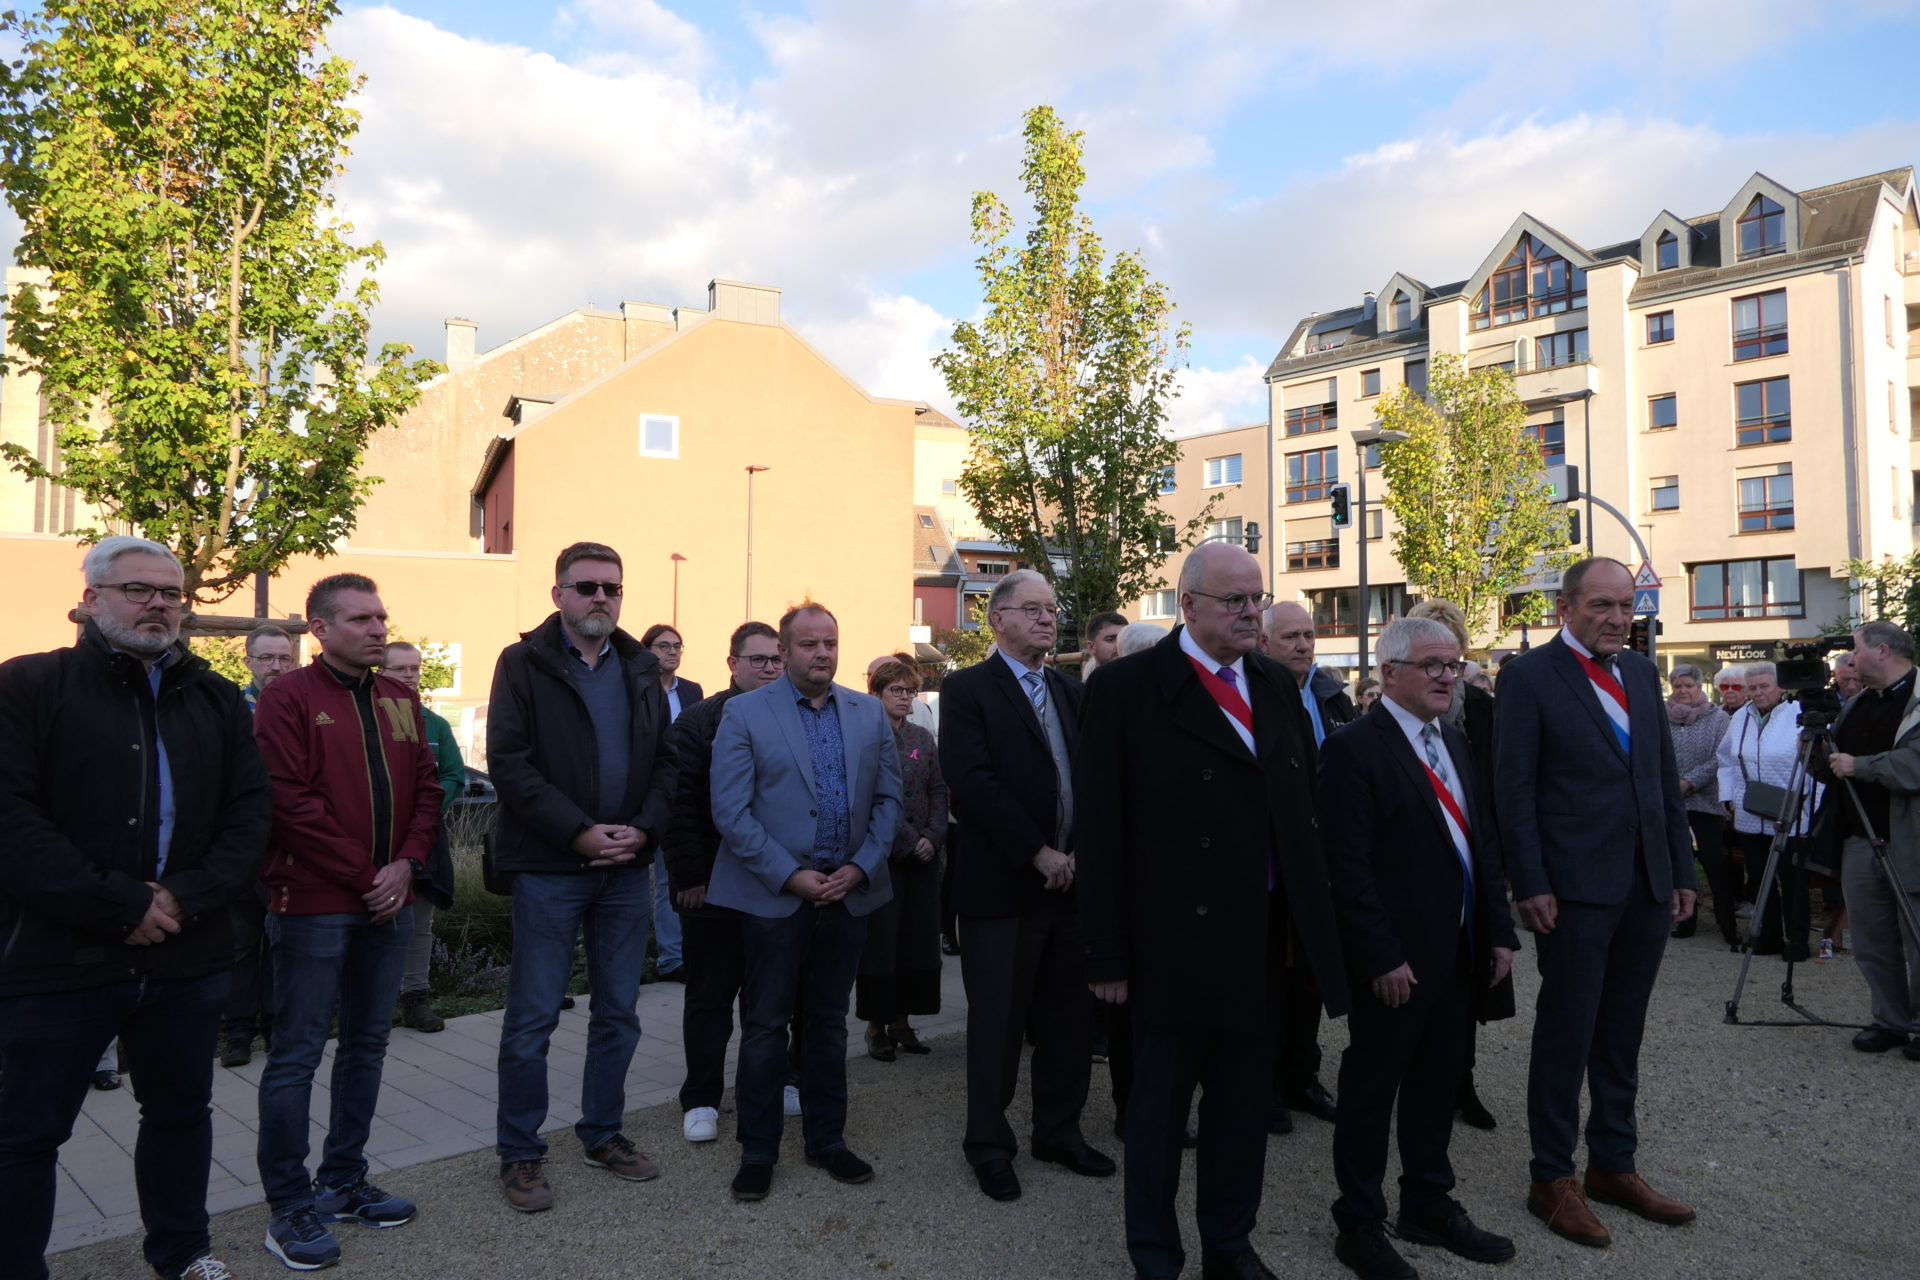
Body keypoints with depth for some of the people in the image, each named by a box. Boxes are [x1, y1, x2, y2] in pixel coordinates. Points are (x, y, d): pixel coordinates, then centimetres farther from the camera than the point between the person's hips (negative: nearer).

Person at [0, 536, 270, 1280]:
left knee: (181, 1110, 18)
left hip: (188, 955, 5)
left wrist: (187, 898, -11)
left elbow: (250, 812, 5)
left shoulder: (217, 700, 10)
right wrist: (120, 908, -17)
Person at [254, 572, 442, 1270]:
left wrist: (407, 864, -5)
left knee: (367, 1045, 14)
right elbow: (292, 802, -15)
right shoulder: (288, 698, -8)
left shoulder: (400, 699, 12)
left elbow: (426, 787, 10)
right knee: (297, 1054, 2)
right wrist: (365, 877, -14)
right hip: (314, 903, -7)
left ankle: (344, 1182, 27)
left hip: (390, 900, 7)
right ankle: (288, 1207, 13)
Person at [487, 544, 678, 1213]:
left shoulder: (641, 668, 11)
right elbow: (509, 762, -11)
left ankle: (603, 1133, 30)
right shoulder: (524, 663, -3)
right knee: (532, 1016, 4)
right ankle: (519, 1153, 19)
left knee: (619, 1012, 14)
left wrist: (642, 829, -7)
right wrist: (579, 832, -17)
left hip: (626, 866, 5)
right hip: (548, 868, -5)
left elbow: (666, 759, 9)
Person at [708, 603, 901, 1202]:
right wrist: (790, 876, -14)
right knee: (765, 1025, 5)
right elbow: (730, 810, -10)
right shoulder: (744, 714, -5)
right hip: (774, 895, -3)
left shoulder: (869, 714, 7)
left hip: (848, 893, 4)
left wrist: (860, 867, -7)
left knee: (829, 1021, 15)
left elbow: (888, 798, 7)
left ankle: (827, 1140, 29)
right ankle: (757, 1151, 19)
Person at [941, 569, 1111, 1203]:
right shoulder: (968, 689, -6)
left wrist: (1079, 852, -7)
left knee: (1070, 1015, 13)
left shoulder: (1071, 691, 13)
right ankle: (989, 1146, 23)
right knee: (998, 1021, 6)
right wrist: (1039, 854, -17)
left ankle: (1059, 1131, 31)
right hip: (1002, 886, -6)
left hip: (1068, 880, 6)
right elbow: (974, 782, -17)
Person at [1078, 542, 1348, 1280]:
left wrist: (1310, 920, 6)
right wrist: (1109, 953, -11)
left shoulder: (1278, 686, 8)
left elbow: (1304, 806, 11)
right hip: (1175, 937, -5)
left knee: (1245, 1100, 17)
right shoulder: (1128, 688, -10)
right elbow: (1102, 830, -10)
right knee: (1160, 1104, 10)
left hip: (1263, 934, 5)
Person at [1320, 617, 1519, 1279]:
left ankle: (1429, 1207, 36)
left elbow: (1481, 843, 15)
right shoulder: (1354, 749, -14)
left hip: (1460, 953, 8)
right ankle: (1359, 1226, 22)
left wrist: (1499, 931, 8)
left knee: (1437, 1085, 20)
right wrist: (1382, 959, -19)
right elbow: (1348, 868, -18)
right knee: (1371, 1092, 7)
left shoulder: (1454, 742, 12)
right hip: (1396, 963, -8)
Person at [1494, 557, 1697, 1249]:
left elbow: (1665, 776, 14)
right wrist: (1531, 886, -14)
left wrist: (1682, 871, 10)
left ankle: (1613, 1166, 29)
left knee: (1622, 1035, 15)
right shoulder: (1528, 674, -7)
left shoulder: (1641, 672, 12)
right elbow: (1513, 788, -10)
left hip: (1647, 884, 6)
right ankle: (1552, 1180, 16)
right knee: (1565, 1036, 3)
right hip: (1576, 887, -6)